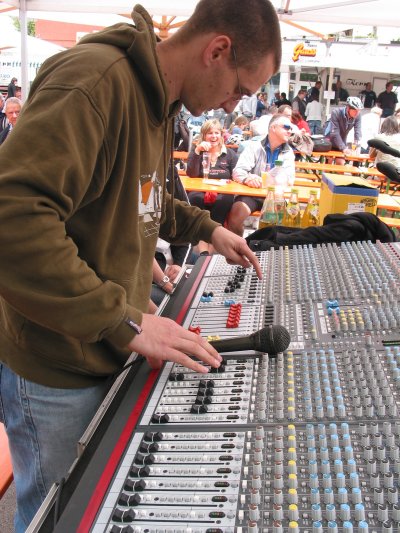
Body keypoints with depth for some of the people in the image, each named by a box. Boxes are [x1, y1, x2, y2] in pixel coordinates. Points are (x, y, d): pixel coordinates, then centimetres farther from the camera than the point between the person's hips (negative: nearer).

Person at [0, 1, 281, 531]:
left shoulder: (158, 99, 7)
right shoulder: (94, 79, -25)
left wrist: (206, 228, 16)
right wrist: (123, 321, -32)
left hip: (109, 352, 9)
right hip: (56, 373, -8)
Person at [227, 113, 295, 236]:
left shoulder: (288, 152, 9)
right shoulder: (254, 146, 2)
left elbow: (289, 179, -5)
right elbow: (238, 171, -8)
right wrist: (247, 178, -33)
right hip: (251, 194, -2)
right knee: (237, 211, -31)